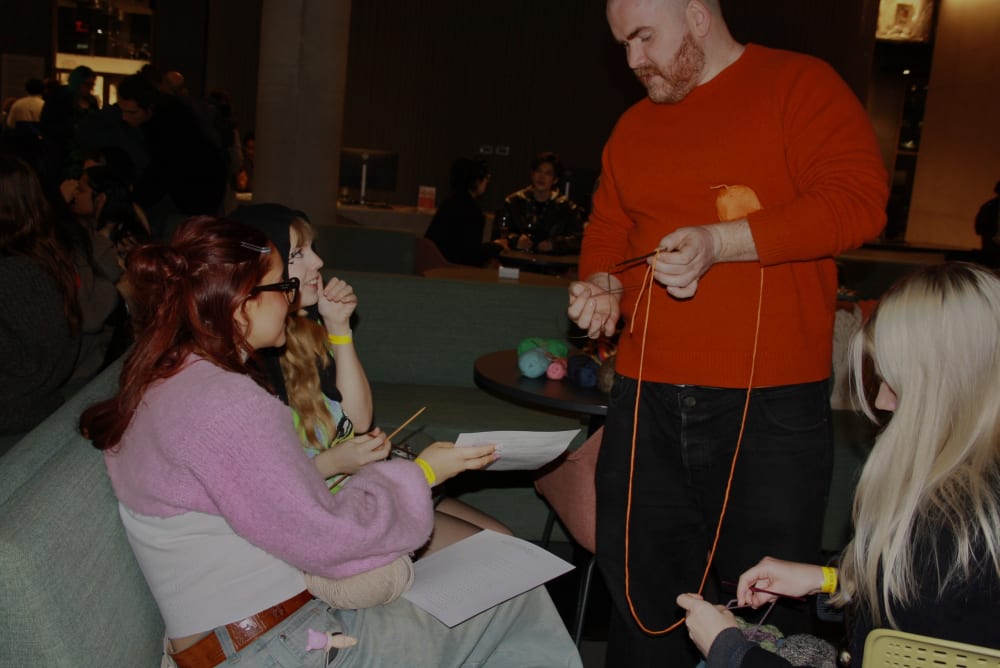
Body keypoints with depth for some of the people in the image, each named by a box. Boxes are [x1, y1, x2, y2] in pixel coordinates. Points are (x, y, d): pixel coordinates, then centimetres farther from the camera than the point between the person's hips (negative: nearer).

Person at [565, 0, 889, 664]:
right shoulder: (633, 127, 17)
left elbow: (858, 198, -12)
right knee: (642, 602, 13)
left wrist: (719, 244, -20)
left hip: (770, 407, -5)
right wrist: (602, 284, 2)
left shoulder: (800, 84, -1)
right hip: (646, 401, 5)